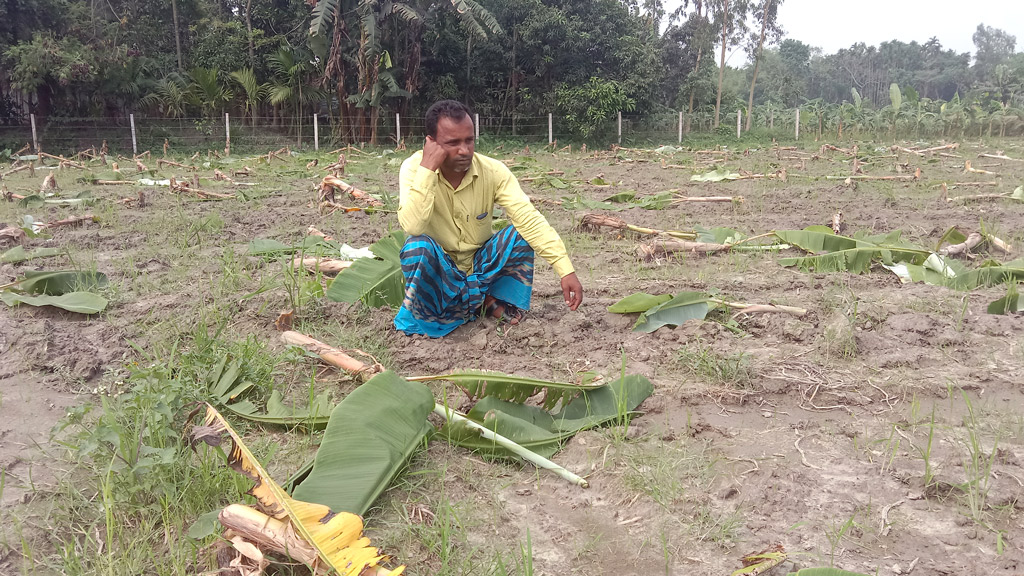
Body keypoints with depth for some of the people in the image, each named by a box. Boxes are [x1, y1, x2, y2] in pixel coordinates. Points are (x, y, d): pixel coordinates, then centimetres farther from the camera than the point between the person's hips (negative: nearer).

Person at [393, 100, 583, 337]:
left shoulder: (493, 171, -16)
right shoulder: (414, 168, -20)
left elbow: (530, 219, -26)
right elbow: (412, 227, -35)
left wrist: (566, 270, -36)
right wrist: (427, 169, -37)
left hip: (480, 264, 2)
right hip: (436, 269, -2)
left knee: (521, 235, -23)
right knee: (417, 247, -34)